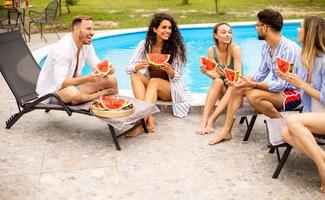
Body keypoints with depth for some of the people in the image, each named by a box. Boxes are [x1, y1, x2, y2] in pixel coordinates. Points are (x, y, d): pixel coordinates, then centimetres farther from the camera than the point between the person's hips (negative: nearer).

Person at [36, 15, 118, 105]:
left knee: (111, 79, -8)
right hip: (52, 90, -7)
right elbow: (60, 83, -33)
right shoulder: (62, 49, -27)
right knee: (72, 93, -41)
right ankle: (102, 93, -13)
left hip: (73, 84, 7)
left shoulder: (87, 45, -4)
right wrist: (87, 79, -42)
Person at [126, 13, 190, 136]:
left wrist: (169, 71, -32)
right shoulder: (145, 44, -6)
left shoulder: (175, 48, -11)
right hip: (149, 86, 3)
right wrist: (138, 66, -33)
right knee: (135, 75, -25)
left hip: (170, 88, -3)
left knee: (154, 81, -33)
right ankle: (148, 118, -39)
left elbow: (177, 77, -8)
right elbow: (129, 68, -9)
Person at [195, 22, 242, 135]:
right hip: (220, 90, 2)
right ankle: (204, 120, -38)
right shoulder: (211, 51, -6)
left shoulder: (235, 49, -15)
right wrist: (206, 72, -33)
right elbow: (216, 75, -12)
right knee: (218, 81, -29)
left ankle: (211, 120, -36)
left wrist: (223, 72, -37)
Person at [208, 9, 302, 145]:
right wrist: (247, 80, -9)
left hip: (294, 92, -9)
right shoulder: (266, 47, 3)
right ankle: (226, 131, -3)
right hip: (276, 88, 9)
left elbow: (282, 84, -26)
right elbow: (261, 73, 10)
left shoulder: (289, 49, -24)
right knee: (238, 88, -6)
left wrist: (253, 84, -27)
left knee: (254, 95, -31)